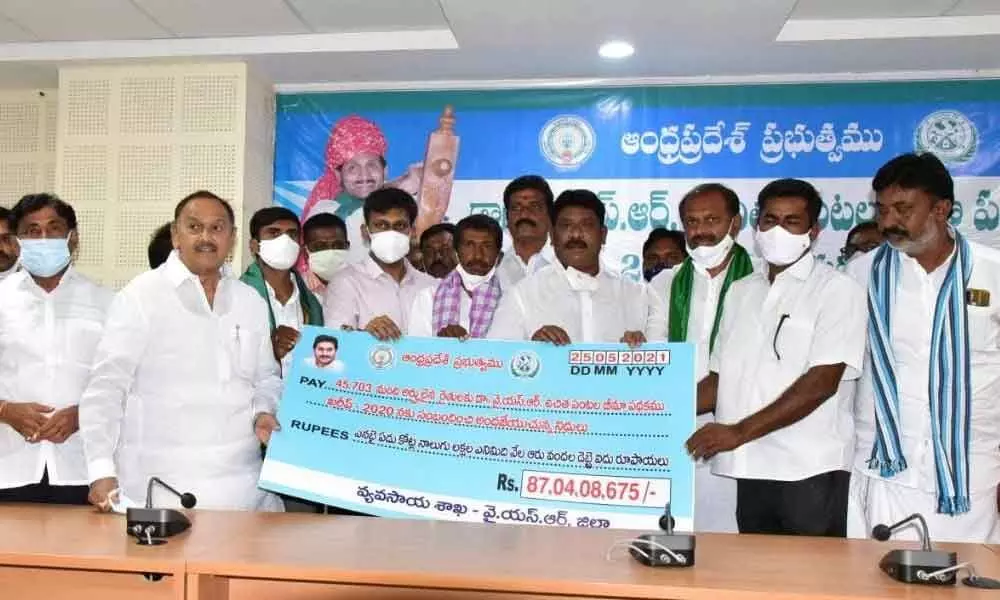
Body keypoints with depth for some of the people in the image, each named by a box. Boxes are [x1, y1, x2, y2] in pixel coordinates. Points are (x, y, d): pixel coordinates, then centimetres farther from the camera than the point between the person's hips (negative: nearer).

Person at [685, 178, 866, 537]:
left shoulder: (837, 290, -2)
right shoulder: (741, 292, 15)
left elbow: (822, 382, -13)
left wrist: (739, 431, -19)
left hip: (810, 471, -5)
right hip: (750, 470, 5)